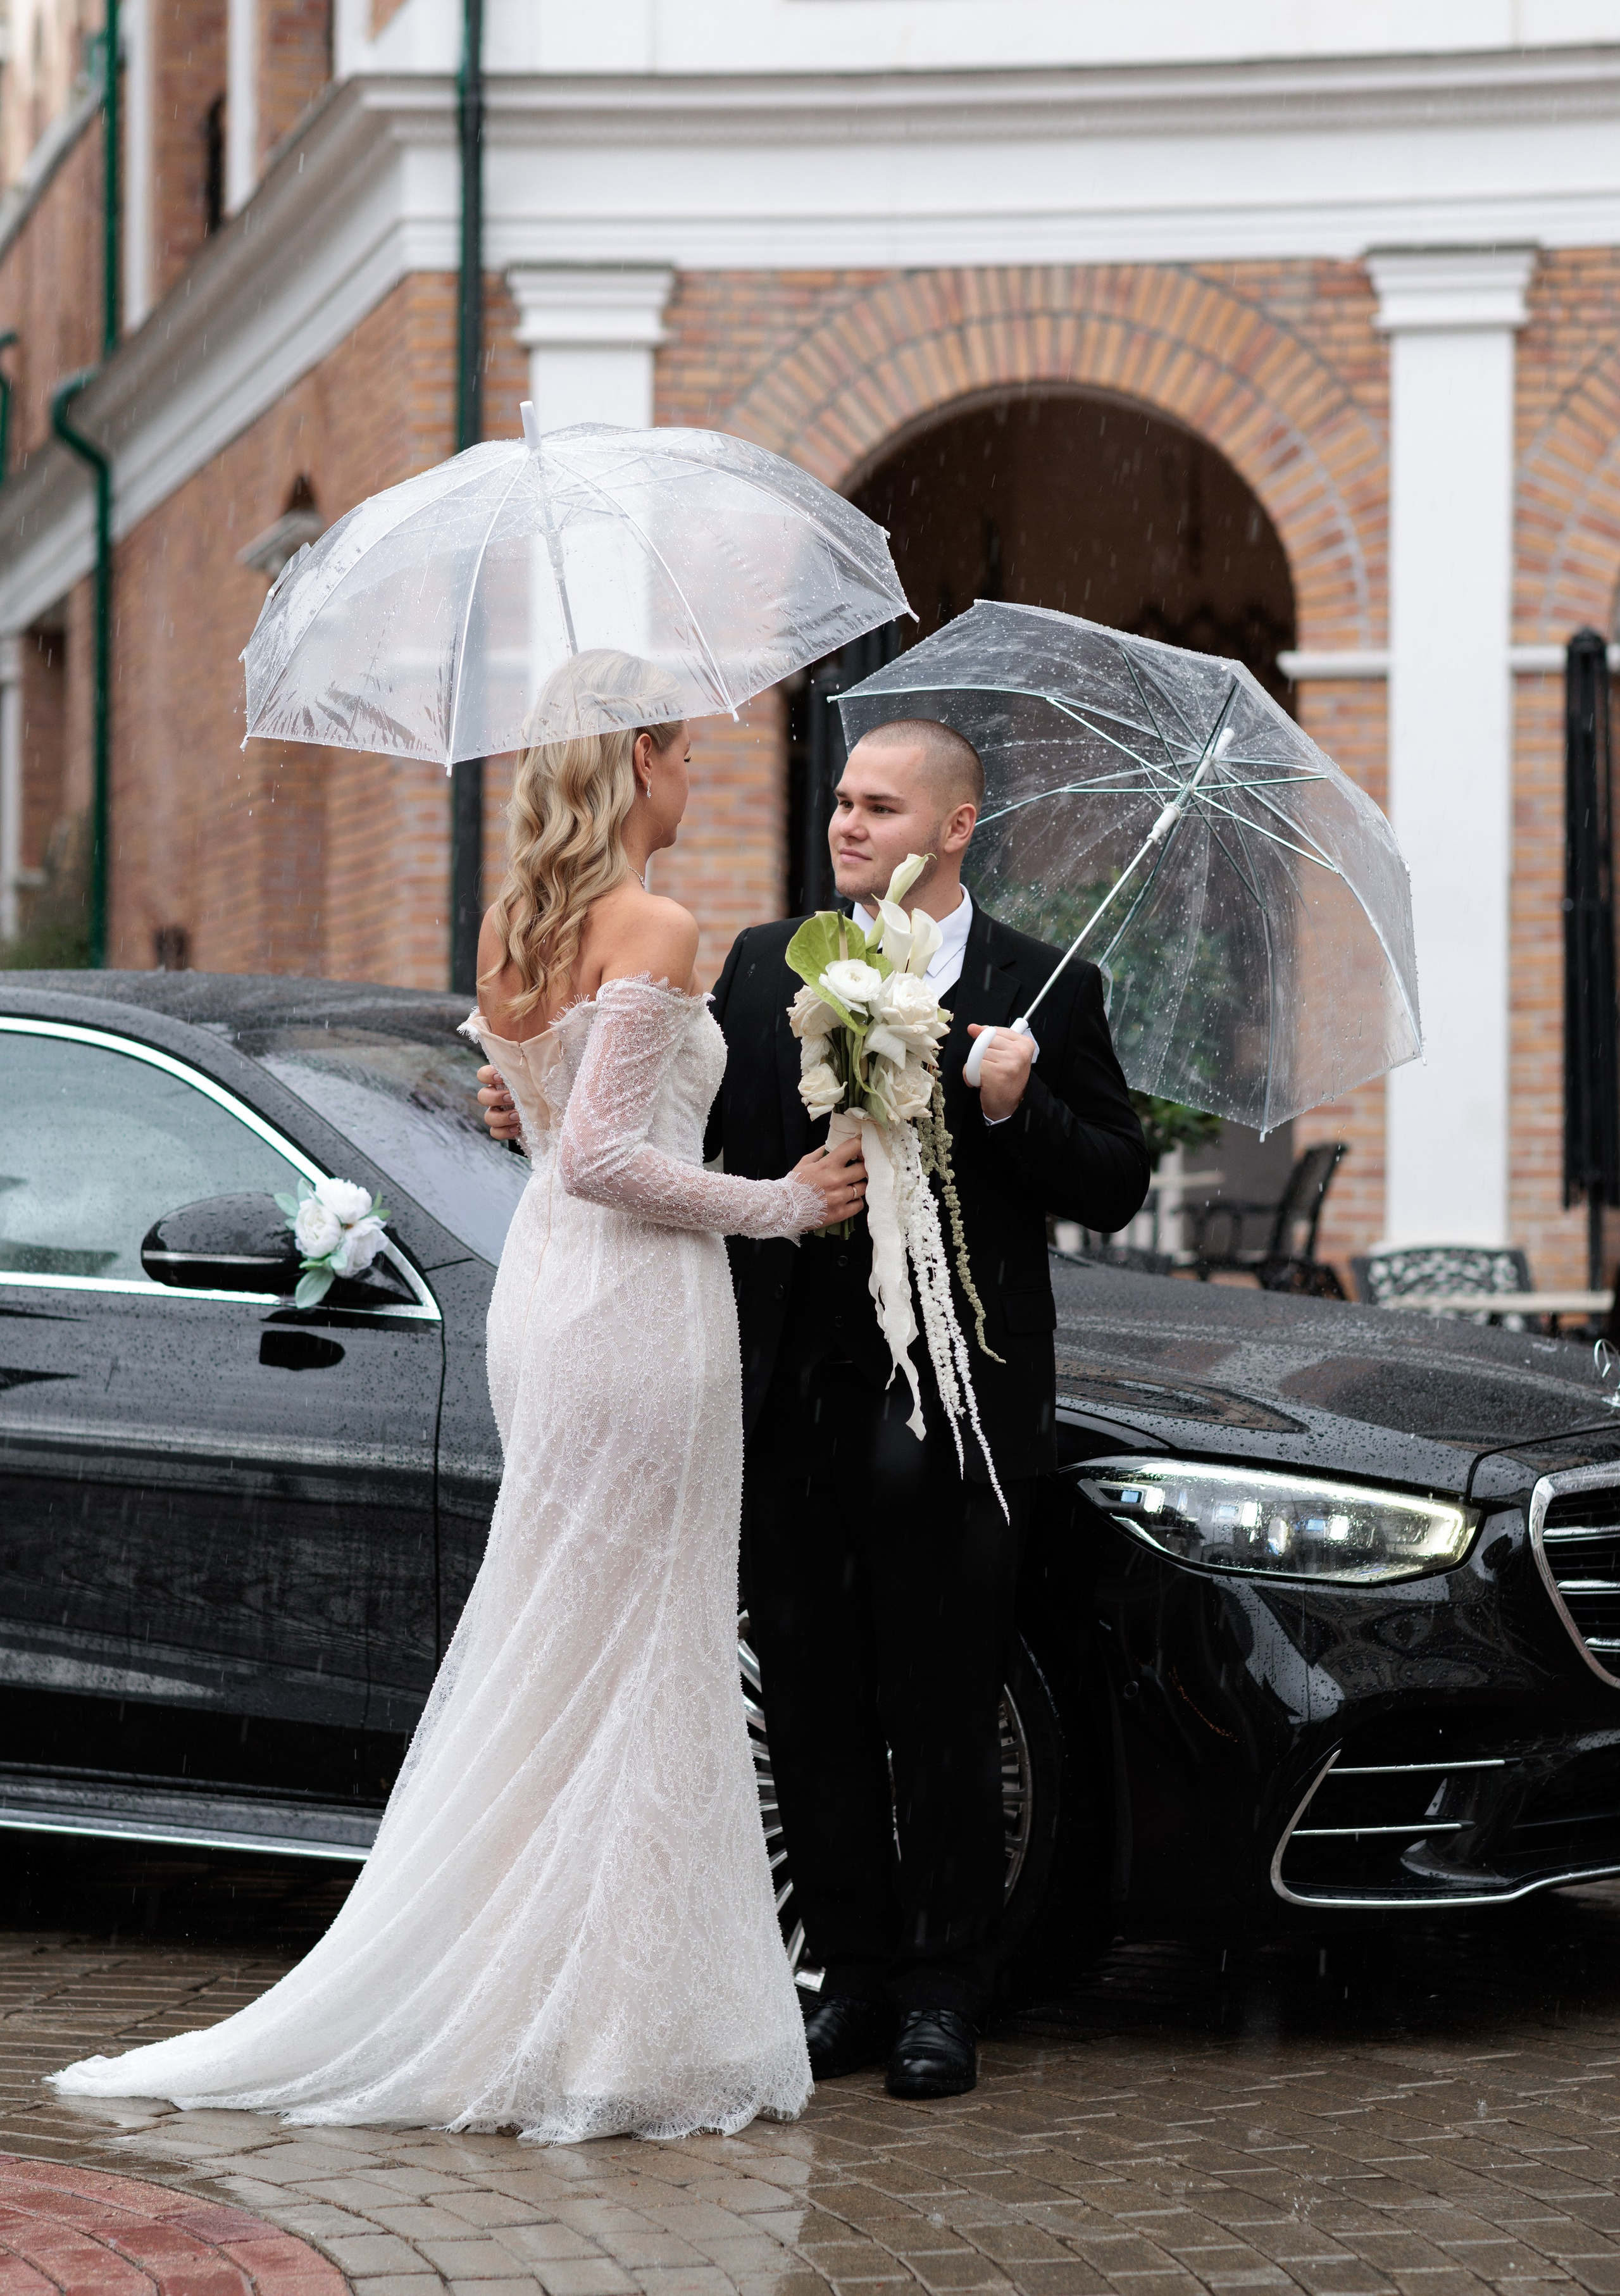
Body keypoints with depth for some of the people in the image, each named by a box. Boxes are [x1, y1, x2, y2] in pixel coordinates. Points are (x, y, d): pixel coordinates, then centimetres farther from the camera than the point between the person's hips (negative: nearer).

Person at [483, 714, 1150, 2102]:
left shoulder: (1043, 992, 2)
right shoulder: (765, 970, 11)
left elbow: (1116, 1187, 0)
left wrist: (1017, 1111, -16)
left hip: (950, 1414, -3)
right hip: (790, 1410, 3)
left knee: (941, 1723, 2)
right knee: (813, 1715, 9)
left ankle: (942, 1998, 15)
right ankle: (856, 1978, 21)